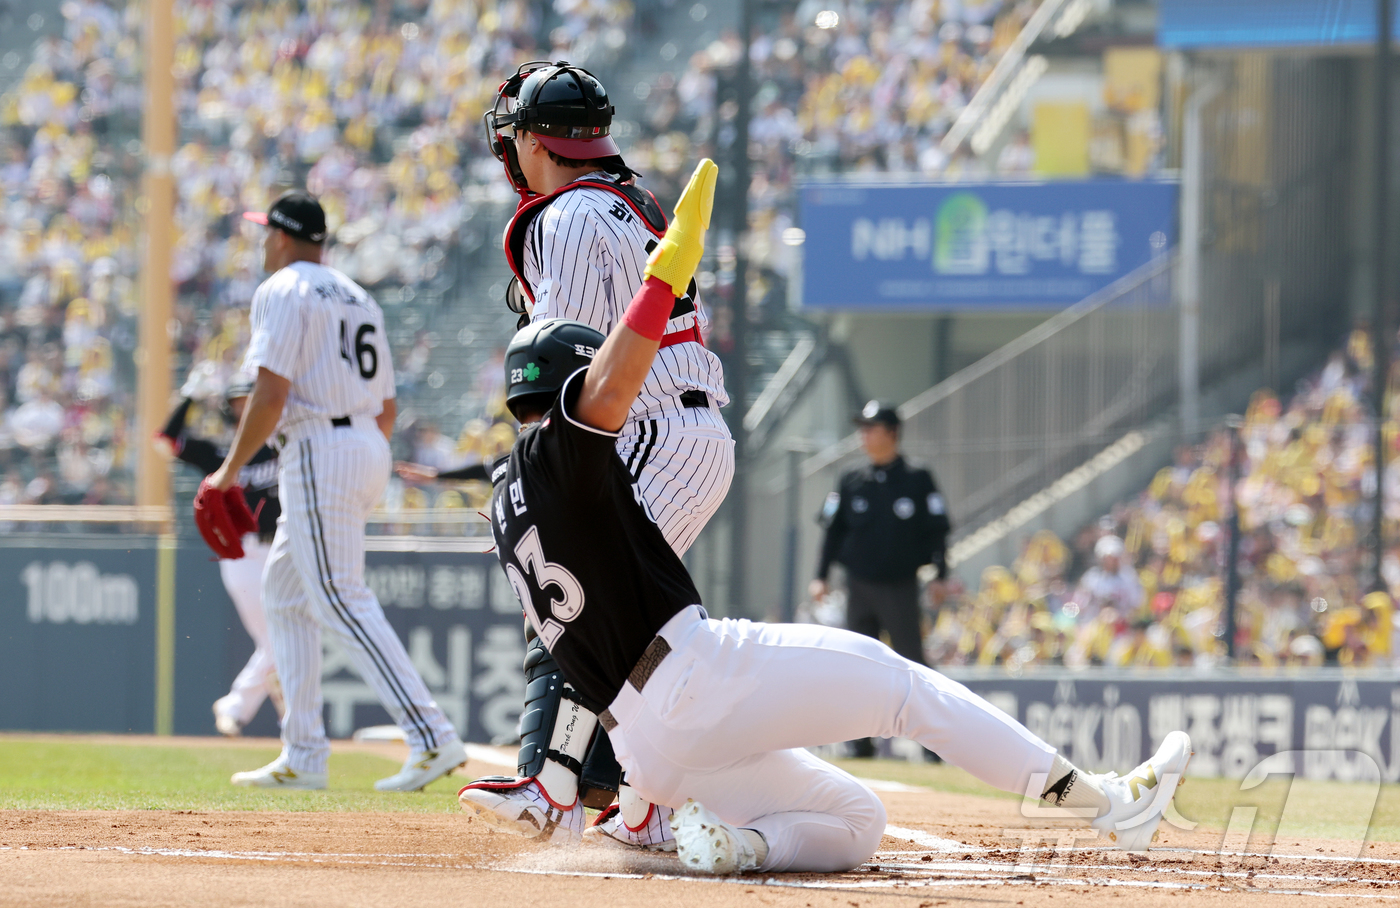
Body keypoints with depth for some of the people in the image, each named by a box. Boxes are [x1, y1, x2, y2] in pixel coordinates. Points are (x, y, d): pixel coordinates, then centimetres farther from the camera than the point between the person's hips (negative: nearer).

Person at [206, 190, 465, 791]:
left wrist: (230, 470, -10)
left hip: (318, 449, -9)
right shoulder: (357, 298, 21)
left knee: (342, 602, -13)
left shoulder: (282, 292, -5)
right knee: (284, 589, 17)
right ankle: (303, 758, 13)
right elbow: (386, 407, 21)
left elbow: (272, 394, -16)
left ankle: (432, 738, -25)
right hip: (369, 449, 9)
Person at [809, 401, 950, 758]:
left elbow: (936, 531, 0)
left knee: (912, 664, -8)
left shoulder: (918, 480, 0)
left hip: (901, 587, -3)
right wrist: (821, 576, 3)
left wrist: (939, 574, -11)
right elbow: (834, 530, 11)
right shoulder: (852, 482, 8)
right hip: (859, 587, 3)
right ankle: (861, 743, 8)